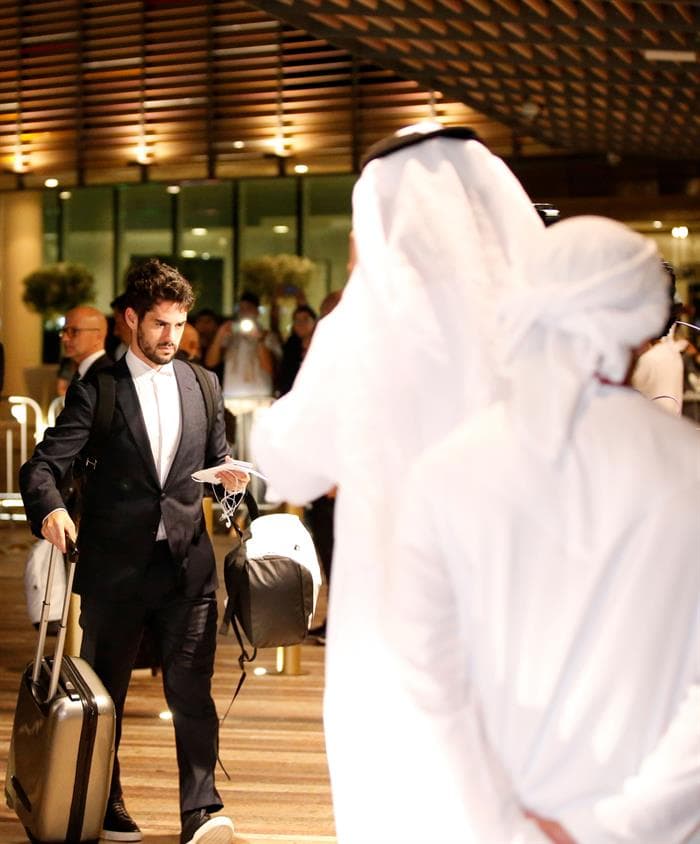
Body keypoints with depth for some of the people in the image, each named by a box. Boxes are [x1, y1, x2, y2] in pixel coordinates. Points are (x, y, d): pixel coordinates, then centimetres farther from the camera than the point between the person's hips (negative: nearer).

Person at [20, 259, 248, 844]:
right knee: (105, 691, 10)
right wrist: (50, 509, -28)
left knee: (192, 689, -8)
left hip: (187, 561, 1)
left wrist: (228, 475, -5)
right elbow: (43, 466, -7)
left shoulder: (202, 386, 11)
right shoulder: (97, 389, -1)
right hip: (115, 566, -1)